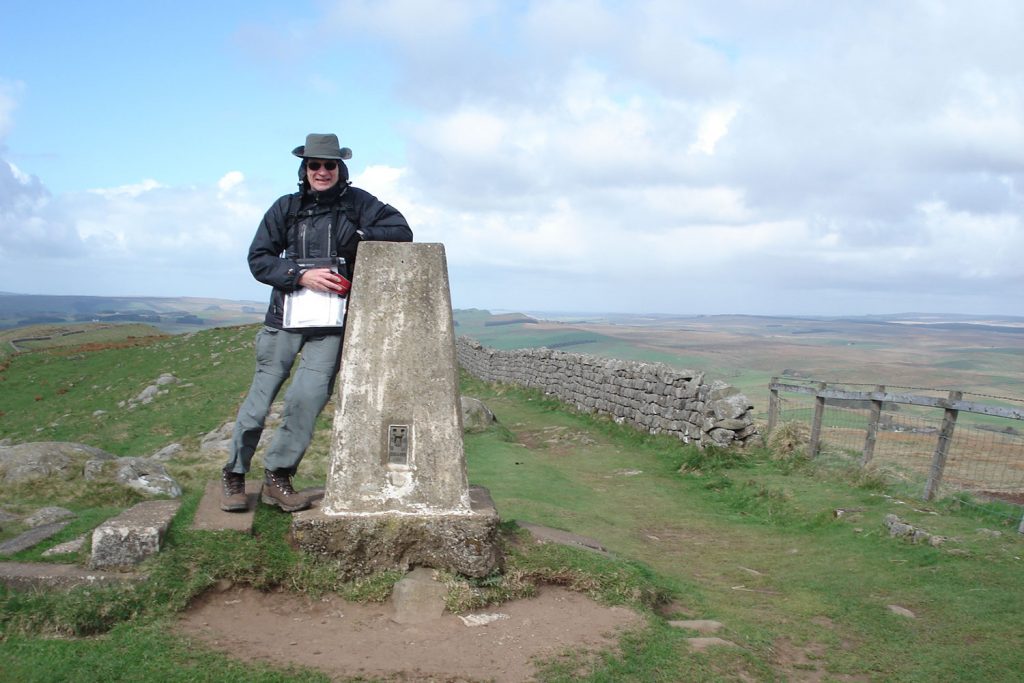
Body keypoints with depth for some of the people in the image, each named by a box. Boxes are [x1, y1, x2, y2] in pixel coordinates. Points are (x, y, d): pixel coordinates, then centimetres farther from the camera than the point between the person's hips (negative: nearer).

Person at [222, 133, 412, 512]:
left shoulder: (357, 203, 5)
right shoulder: (286, 207, 5)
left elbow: (402, 231, 1)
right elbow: (258, 259, 3)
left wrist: (359, 236, -10)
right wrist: (301, 275, -11)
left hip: (331, 324, 0)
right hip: (285, 317, 0)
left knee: (309, 396, -13)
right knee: (260, 399, 2)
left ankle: (278, 476, 6)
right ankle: (234, 475, 21)